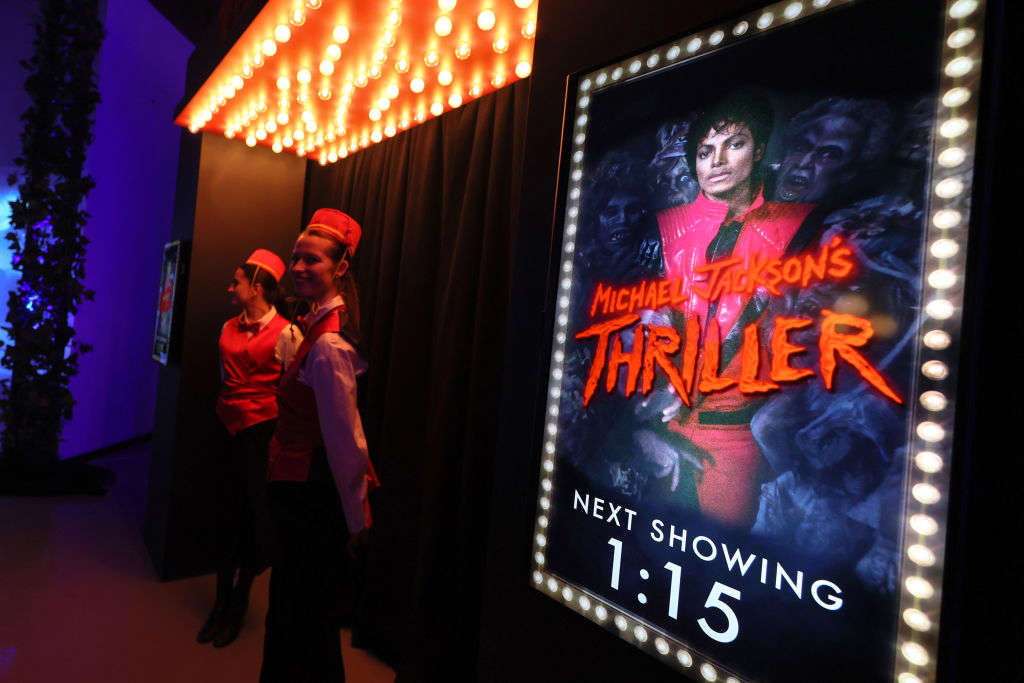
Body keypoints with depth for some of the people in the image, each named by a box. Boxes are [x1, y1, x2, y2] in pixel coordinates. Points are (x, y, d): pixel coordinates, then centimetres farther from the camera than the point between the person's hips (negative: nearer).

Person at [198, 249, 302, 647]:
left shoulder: (285, 332, -12)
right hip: (227, 428, 6)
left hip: (262, 431, -6)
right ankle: (221, 602, 30)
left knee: (254, 516, 7)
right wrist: (225, 411, 19)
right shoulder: (229, 328, 9)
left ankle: (239, 605, 27)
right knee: (226, 513, 14)